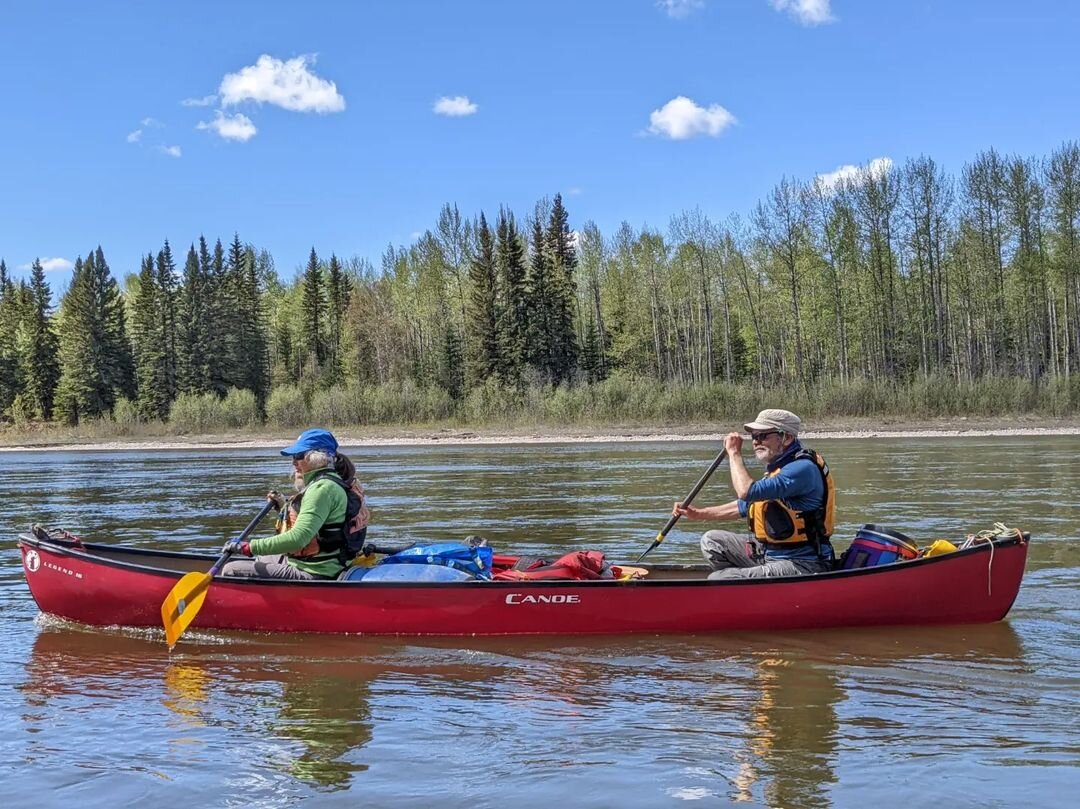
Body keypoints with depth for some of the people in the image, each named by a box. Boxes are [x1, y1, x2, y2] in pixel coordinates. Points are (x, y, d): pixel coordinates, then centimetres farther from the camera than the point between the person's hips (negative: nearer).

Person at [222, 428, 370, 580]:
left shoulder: (322, 488, -19)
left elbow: (297, 538, -29)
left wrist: (248, 547, -25)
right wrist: (284, 506, 14)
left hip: (313, 574, -11)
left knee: (231, 571, -10)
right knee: (232, 561, 20)